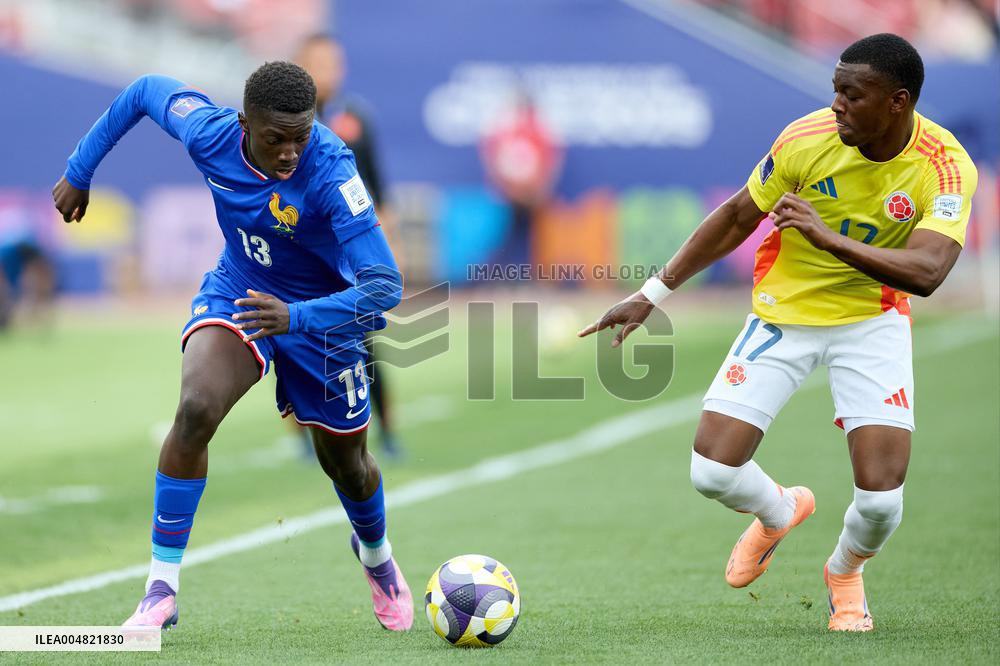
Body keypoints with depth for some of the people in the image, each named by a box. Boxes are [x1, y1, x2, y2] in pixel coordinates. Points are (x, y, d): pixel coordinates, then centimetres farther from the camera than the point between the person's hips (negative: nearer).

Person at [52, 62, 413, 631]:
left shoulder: (331, 172, -36)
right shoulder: (210, 133, -24)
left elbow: (384, 286, -39)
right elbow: (148, 90, -1)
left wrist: (296, 316, -52)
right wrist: (80, 172, 6)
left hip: (321, 313, -2)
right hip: (237, 291, 2)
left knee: (345, 461, 14)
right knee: (195, 409, -27)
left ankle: (377, 557, 51)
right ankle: (162, 592, -18)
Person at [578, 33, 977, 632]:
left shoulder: (947, 167, -21)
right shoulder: (807, 139, -18)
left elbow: (927, 272, -35)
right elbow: (738, 217, -2)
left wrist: (829, 237, -44)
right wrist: (653, 294, 0)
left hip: (872, 320, -1)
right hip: (784, 313, 1)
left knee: (881, 496, -16)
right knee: (712, 473, -10)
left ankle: (846, 572, 23)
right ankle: (780, 512, 28)